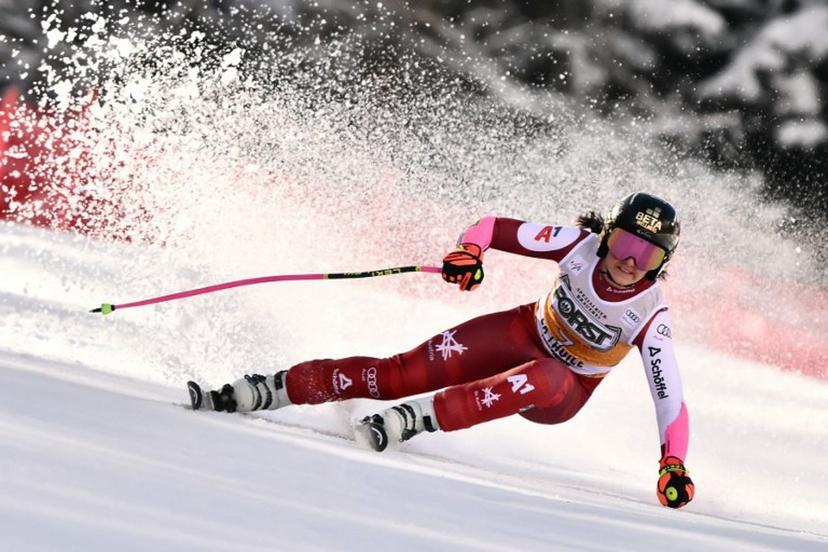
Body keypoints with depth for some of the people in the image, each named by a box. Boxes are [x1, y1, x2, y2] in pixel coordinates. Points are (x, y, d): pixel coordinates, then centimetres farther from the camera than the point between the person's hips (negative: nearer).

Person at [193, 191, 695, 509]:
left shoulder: (650, 317, -23)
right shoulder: (582, 244, -18)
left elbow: (670, 396, -24)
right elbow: (493, 228, -11)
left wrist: (674, 464, -39)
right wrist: (468, 250, -33)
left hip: (562, 393, -2)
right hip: (526, 334, 2)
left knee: (542, 380, -41)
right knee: (402, 374, -16)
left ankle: (410, 422, -43)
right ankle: (263, 391, -12)